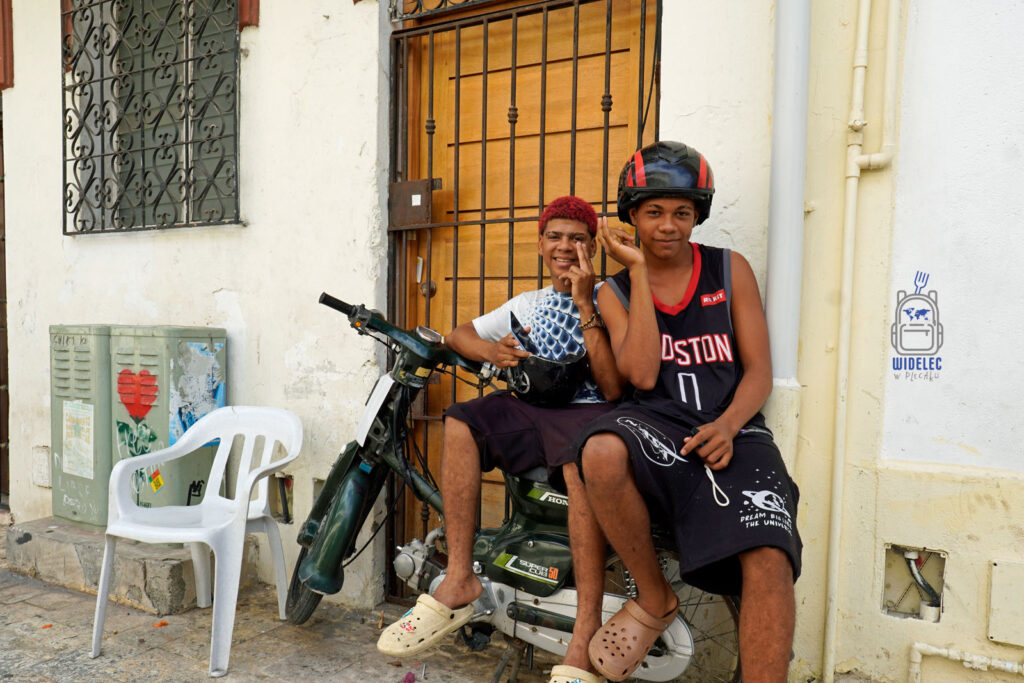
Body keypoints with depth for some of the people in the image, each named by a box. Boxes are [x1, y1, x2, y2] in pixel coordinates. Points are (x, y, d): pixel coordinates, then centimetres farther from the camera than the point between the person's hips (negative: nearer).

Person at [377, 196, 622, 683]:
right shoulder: (527, 304, 21)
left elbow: (613, 388, -10)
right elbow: (459, 335, 25)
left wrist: (584, 305, -13)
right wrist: (491, 350, 1)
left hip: (590, 411, -5)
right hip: (532, 410, 5)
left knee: (581, 462, -38)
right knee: (461, 422, -21)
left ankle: (586, 638, -35)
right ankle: (459, 581, -18)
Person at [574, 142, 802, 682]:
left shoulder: (730, 270, 13)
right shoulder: (616, 290, 13)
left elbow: (759, 370, 8)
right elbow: (643, 374, -5)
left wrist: (727, 426, -14)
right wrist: (640, 272, -4)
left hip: (729, 433, 1)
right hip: (655, 426, 0)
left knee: (769, 557, -26)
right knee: (601, 451, -35)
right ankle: (654, 598, -10)